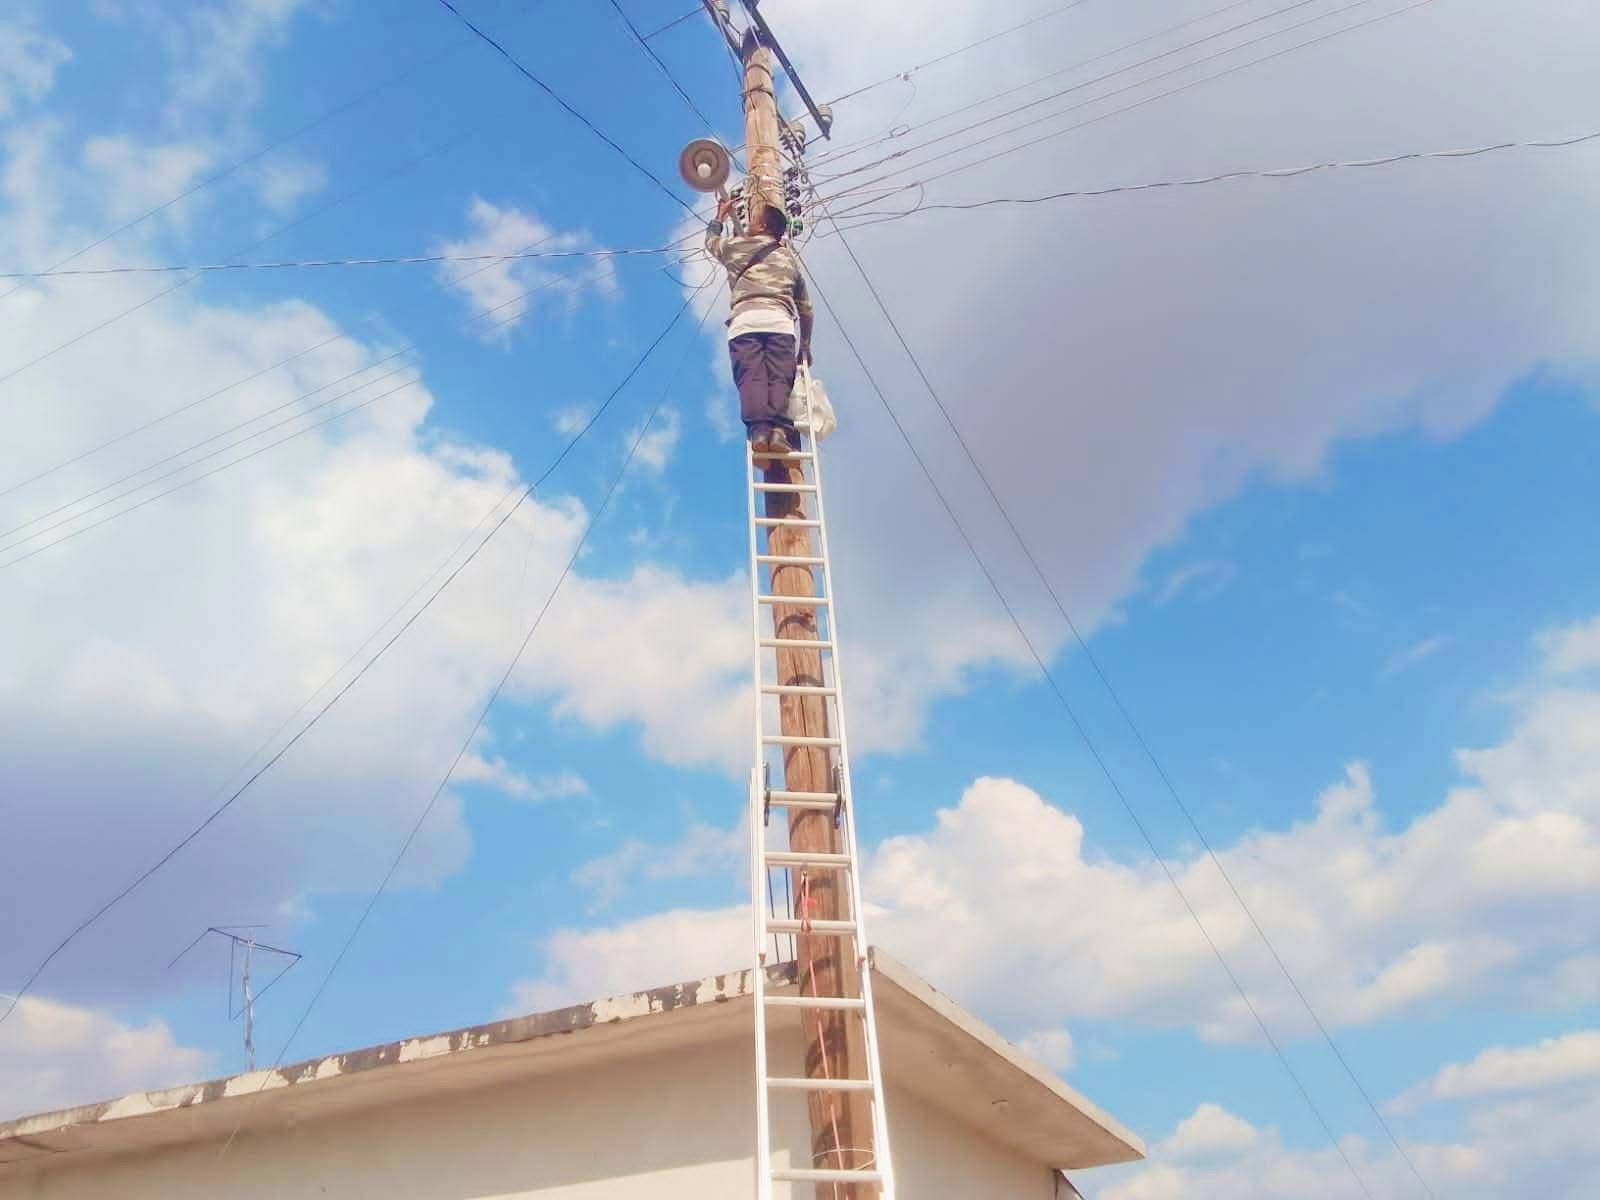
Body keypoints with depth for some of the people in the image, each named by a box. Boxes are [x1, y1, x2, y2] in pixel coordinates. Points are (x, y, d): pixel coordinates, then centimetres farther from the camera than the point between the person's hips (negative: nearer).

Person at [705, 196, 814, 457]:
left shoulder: (738, 246, 22)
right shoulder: (790, 258, 30)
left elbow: (711, 241, 45)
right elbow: (805, 308, 31)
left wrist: (720, 215, 61)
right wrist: (805, 344, 38)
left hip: (745, 323, -1)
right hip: (780, 323, 2)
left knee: (751, 378, -14)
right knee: (780, 379, -12)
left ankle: (759, 429, -35)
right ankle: (780, 431, -34)